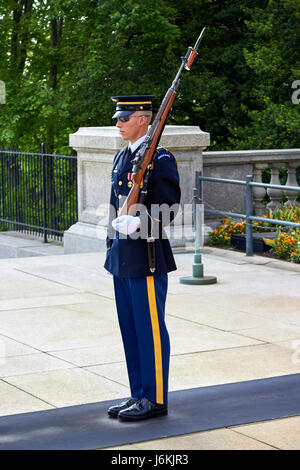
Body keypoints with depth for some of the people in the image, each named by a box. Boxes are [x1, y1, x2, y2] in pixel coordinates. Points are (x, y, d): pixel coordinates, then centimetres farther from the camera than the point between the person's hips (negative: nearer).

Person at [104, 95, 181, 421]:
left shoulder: (160, 159, -11)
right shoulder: (121, 157, 15)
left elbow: (168, 207, -15)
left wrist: (136, 222, -26)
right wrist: (113, 249, 18)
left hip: (147, 257, -9)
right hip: (121, 256, 9)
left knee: (150, 329, -2)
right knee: (129, 329, 13)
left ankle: (155, 399, 7)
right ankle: (139, 394, 22)